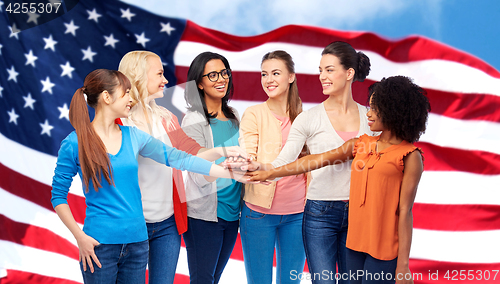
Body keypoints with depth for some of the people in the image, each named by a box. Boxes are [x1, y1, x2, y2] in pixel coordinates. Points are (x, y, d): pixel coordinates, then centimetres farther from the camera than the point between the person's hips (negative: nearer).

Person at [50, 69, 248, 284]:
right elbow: (58, 196, -3)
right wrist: (80, 236, -11)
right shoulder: (74, 143, -7)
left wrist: (229, 172, 4)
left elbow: (175, 157, 6)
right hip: (100, 243, -5)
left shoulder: (132, 136, 6)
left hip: (137, 241, 5)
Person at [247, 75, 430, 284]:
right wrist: (270, 173, 14)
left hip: (384, 250, -6)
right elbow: (316, 161, 13)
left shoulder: (410, 156, -7)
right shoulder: (361, 145, 10)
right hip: (356, 243, 6)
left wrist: (402, 265, -12)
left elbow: (404, 212, -11)